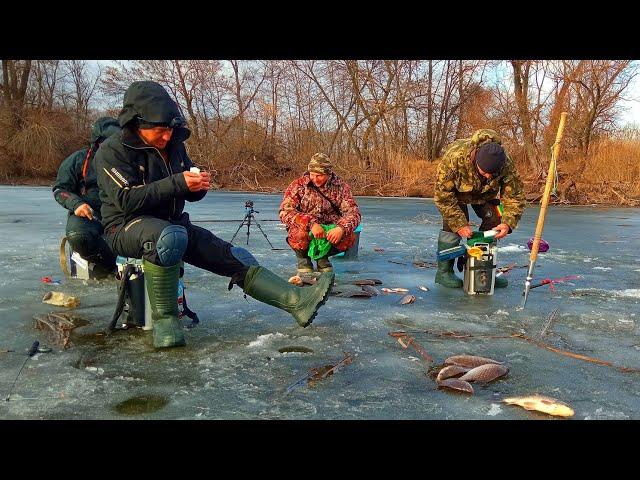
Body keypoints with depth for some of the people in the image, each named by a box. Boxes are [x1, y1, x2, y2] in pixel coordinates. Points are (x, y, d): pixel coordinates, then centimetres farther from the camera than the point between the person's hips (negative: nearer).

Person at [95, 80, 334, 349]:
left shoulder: (174, 145, 9)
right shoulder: (113, 151, -10)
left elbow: (191, 195, 16)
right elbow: (127, 200, -22)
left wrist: (198, 186, -9)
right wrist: (178, 183, -28)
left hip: (174, 224, 6)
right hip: (126, 227, -6)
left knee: (233, 256, -10)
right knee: (171, 237, -41)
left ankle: (298, 301, -16)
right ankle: (164, 319, -28)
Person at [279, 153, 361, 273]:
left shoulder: (340, 186, -3)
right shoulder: (298, 185, -9)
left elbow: (353, 212, -9)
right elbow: (285, 212, -20)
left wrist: (341, 228, -32)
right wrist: (311, 224, -34)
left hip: (330, 231, 2)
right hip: (305, 228, -2)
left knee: (349, 238, -25)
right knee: (300, 234, -36)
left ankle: (323, 256, 6)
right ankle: (303, 258, 1)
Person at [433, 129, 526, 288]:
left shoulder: (507, 165, -33)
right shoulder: (455, 156, -43)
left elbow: (514, 195, -20)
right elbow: (443, 195, -35)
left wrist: (508, 223, -36)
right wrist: (460, 224, -37)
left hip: (486, 193, 4)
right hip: (456, 190, -3)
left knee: (493, 223, -7)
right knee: (452, 225, -20)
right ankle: (444, 271, -8)